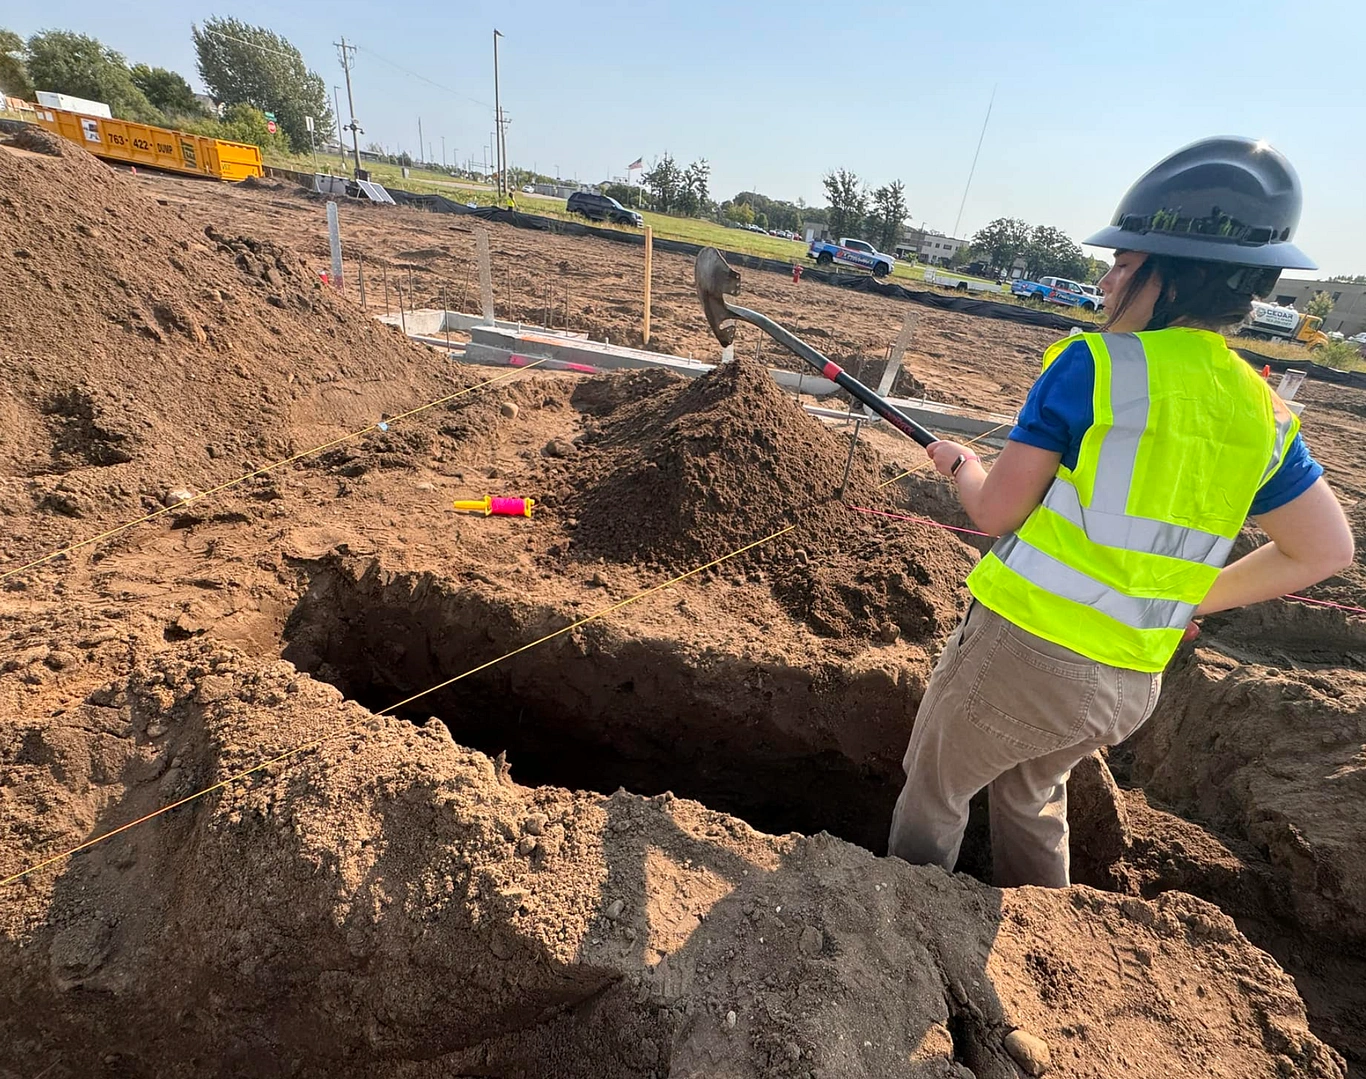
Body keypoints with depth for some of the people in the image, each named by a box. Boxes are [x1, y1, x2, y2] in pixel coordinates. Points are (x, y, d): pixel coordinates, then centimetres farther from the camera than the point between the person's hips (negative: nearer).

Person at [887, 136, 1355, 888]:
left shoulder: (1092, 364, -15)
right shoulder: (1263, 412, 5)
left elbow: (994, 512, -14)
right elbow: (1326, 551, 12)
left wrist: (962, 463, 7)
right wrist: (1190, 601, 19)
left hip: (1025, 648, -6)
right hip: (1132, 682, 7)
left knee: (933, 787, 18)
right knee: (1032, 796, 31)